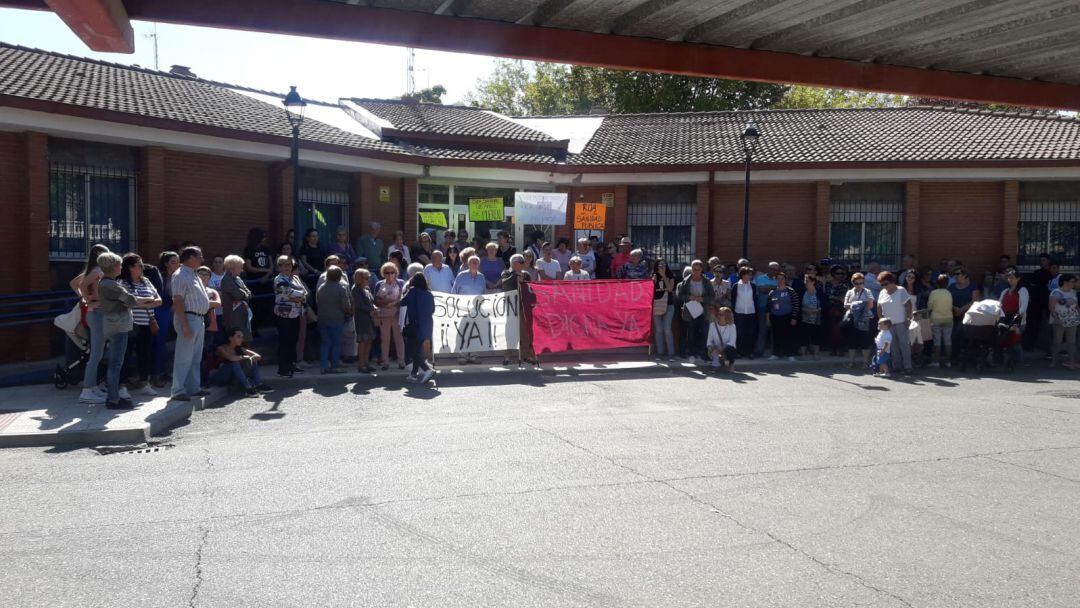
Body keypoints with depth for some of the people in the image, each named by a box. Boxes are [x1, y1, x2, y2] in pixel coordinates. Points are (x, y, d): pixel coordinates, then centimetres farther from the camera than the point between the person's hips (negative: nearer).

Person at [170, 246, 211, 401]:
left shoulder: (194, 275, 17)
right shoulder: (180, 275, -13)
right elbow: (178, 302, -18)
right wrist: (185, 325, -23)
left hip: (199, 319, 10)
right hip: (188, 318, -10)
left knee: (196, 358, 15)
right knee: (184, 357, -6)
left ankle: (193, 388, 23)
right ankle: (178, 391, -2)